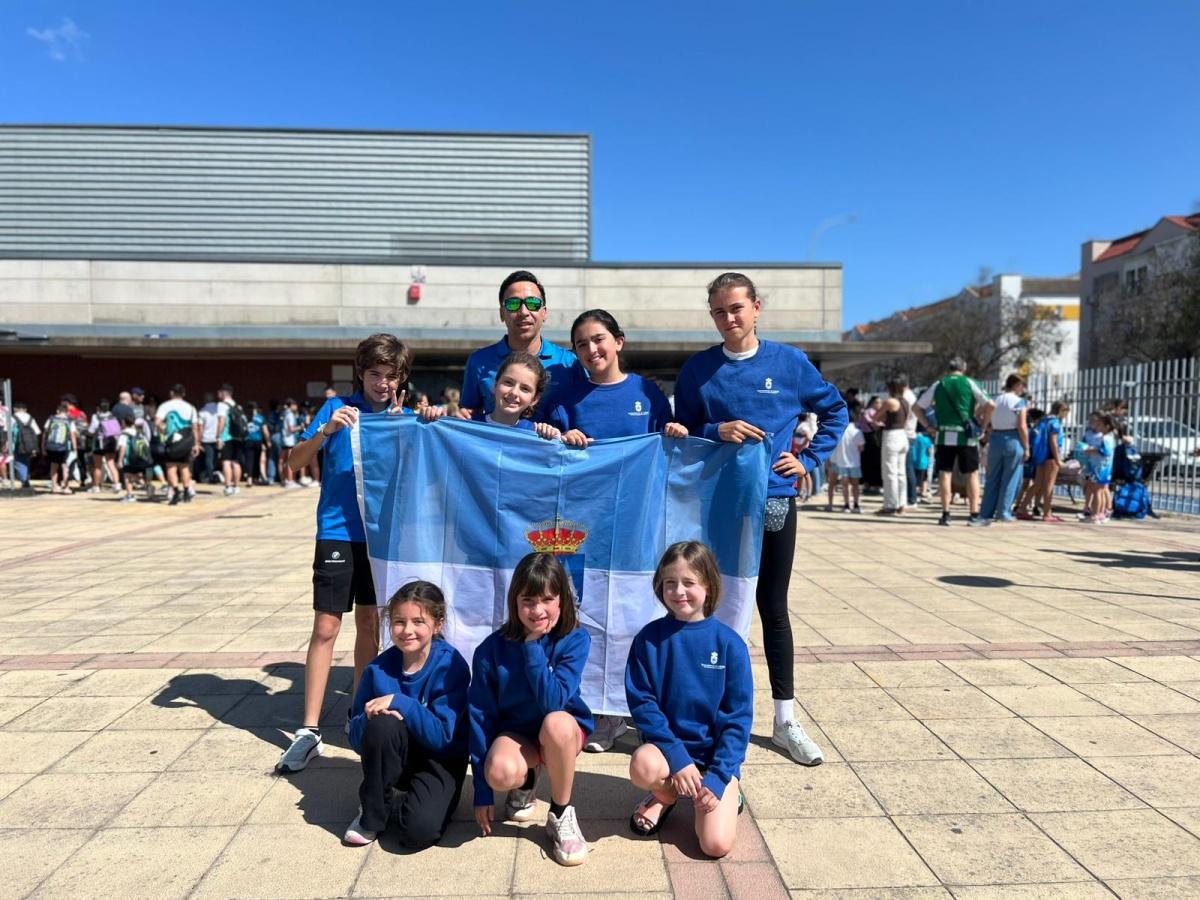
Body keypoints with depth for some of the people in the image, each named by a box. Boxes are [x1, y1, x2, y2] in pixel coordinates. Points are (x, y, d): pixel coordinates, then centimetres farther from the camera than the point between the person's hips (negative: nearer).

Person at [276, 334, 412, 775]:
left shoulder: (403, 417, 6)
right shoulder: (338, 408, -1)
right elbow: (295, 460, -7)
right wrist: (326, 430, -23)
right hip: (338, 532, -2)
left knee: (369, 622, 13)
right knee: (325, 627, -4)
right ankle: (309, 730, 3)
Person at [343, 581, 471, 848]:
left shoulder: (451, 666, -18)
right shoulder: (378, 669, -10)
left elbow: (441, 736, -22)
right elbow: (356, 736, -5)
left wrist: (401, 703, -31)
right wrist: (371, 720, -28)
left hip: (439, 758, -2)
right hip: (392, 759, 3)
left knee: (420, 830, -29)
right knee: (383, 723, -30)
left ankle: (388, 806, 6)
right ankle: (373, 811, -8)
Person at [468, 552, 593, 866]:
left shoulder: (575, 640, -17)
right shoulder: (492, 649, -14)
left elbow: (552, 701, -27)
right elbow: (481, 717, -8)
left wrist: (532, 646, -28)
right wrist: (483, 791, -7)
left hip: (563, 732, -1)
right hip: (515, 733, 1)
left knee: (555, 722, -37)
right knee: (500, 773, -33)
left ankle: (561, 816, -11)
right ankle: (526, 781, 9)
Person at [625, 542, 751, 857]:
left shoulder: (729, 643, -9)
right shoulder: (649, 638, -7)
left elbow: (739, 717, -7)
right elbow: (641, 702, -8)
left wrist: (718, 779, -15)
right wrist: (678, 756, -19)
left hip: (715, 753, -1)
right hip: (667, 746, 1)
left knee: (717, 844, -20)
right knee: (643, 766, -32)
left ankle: (726, 793, 13)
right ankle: (666, 793, 3)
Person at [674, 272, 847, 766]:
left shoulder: (790, 361, 1)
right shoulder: (697, 369, 0)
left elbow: (835, 410, 12)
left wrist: (809, 458, 2)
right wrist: (717, 431, -15)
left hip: (775, 499, 0)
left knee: (773, 608, 10)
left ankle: (785, 720, 22)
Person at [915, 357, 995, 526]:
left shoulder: (938, 385, 8)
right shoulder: (969, 383, 1)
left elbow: (918, 407, 9)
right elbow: (990, 405, -8)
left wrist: (928, 426, 9)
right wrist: (983, 424, 2)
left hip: (944, 436, 2)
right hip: (966, 436, -1)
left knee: (945, 474, 4)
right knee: (972, 474, 7)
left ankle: (945, 514, 3)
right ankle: (974, 514, 5)